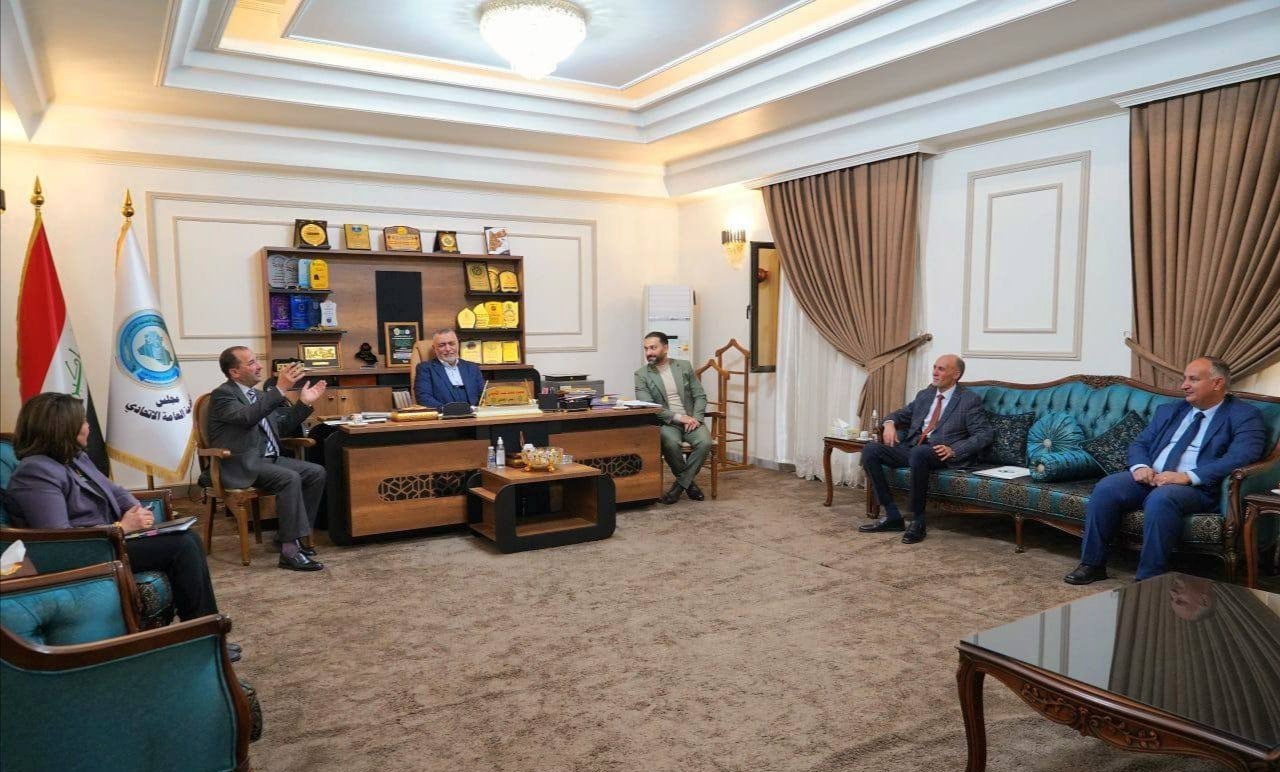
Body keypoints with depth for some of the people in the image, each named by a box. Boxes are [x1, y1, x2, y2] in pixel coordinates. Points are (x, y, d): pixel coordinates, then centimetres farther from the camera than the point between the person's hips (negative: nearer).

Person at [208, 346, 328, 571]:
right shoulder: (222, 395, -8)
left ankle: (293, 534, 0)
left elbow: (281, 427, 18)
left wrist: (304, 403, 6)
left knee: (316, 472, -7)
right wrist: (280, 389, -31)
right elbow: (247, 417, -27)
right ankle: (290, 550, -28)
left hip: (269, 459, 8)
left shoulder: (259, 395, 17)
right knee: (290, 478, -30)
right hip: (243, 465, -8)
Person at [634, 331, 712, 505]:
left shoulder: (684, 366, 9)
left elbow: (700, 396, 8)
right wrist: (678, 417, -17)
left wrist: (696, 418, -11)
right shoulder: (641, 374, 1)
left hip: (690, 420, 2)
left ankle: (680, 484, -10)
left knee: (705, 442, -28)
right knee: (670, 443, -35)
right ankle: (688, 481, -7)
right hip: (665, 423, -2)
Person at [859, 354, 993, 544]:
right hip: (910, 448, 6)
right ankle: (892, 516, -12)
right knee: (870, 451, -17)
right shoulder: (924, 395, 20)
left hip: (939, 453, -6)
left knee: (918, 453, -40)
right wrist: (890, 422, 3)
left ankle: (918, 522, -26)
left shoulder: (970, 400, 3)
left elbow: (985, 434, -4)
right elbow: (902, 415, 29)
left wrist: (953, 450, -19)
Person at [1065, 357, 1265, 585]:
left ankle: (1149, 579, -27)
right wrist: (1140, 466, -5)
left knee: (1160, 498, -37)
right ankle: (1092, 564, -15)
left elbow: (1240, 457, -13)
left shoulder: (1245, 416, 4)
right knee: (1105, 488, -22)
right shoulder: (1169, 411, 22)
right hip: (1149, 477, 6)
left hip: (1196, 487, -5)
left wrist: (1188, 476, -23)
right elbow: (1139, 444, 20)